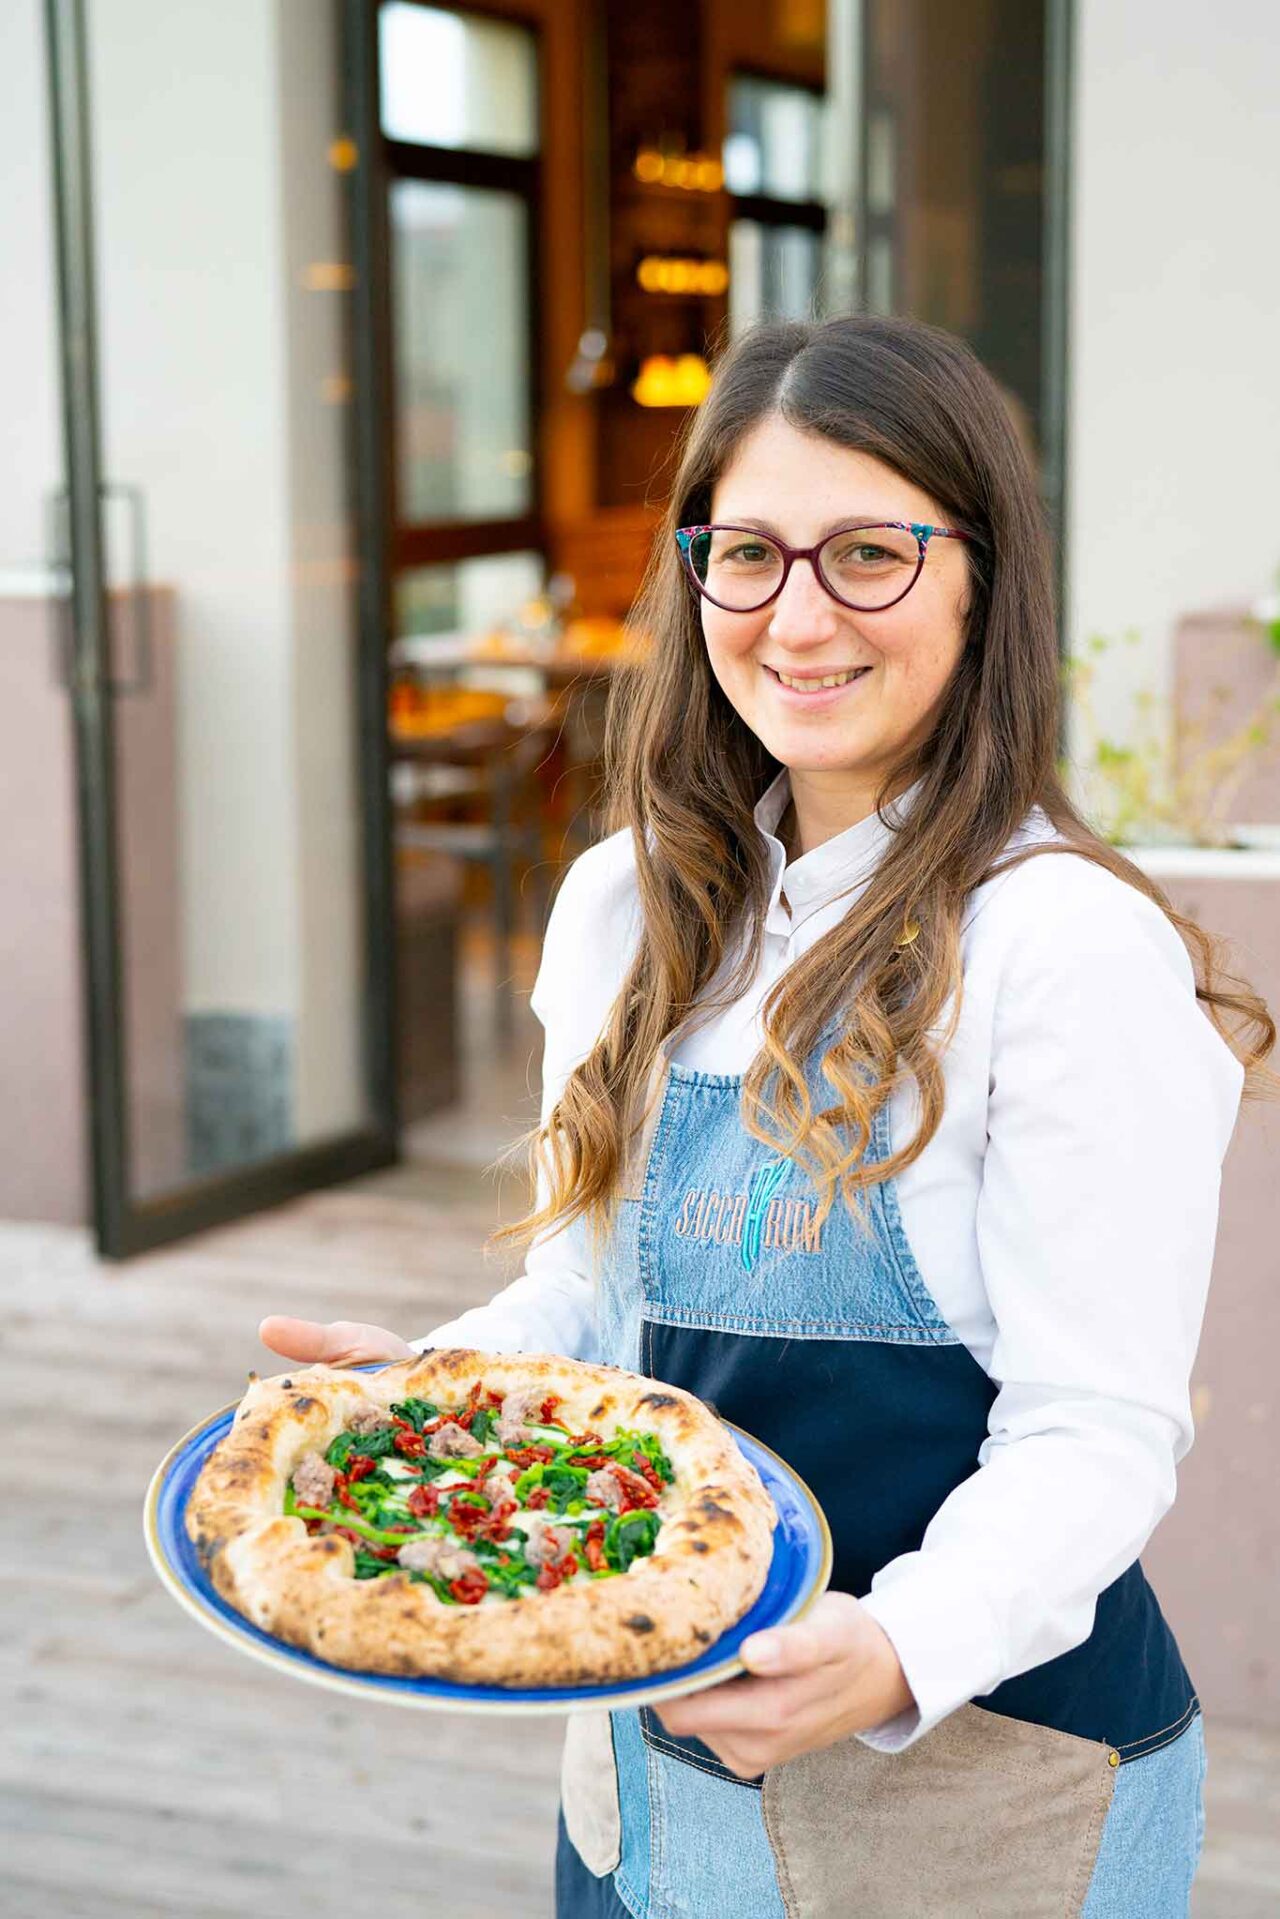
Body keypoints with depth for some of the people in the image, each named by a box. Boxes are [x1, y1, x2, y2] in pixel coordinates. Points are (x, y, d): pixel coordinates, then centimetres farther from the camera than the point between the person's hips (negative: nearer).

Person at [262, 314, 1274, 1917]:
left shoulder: (1070, 948, -18)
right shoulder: (626, 909, 2)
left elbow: (1094, 1430, -18)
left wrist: (904, 1649, -33)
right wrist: (442, 1384, -7)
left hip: (974, 1772, -5)